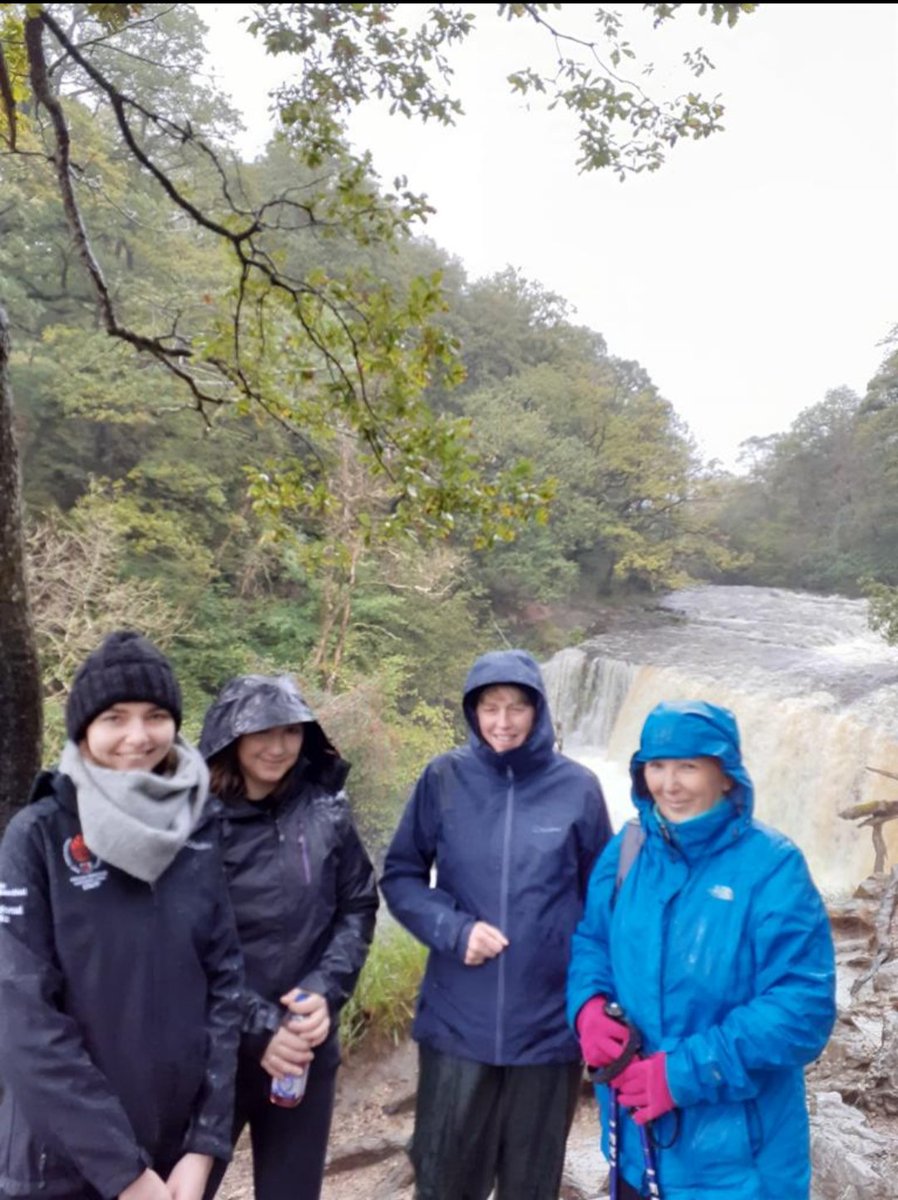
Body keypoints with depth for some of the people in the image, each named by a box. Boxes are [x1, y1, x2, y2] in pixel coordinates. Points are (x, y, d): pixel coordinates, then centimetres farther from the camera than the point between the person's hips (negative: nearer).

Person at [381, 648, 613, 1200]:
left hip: (550, 1025, 0)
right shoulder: (444, 777, -7)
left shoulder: (578, 787, -7)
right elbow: (400, 876, 0)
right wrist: (453, 929, -15)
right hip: (457, 1022, 0)